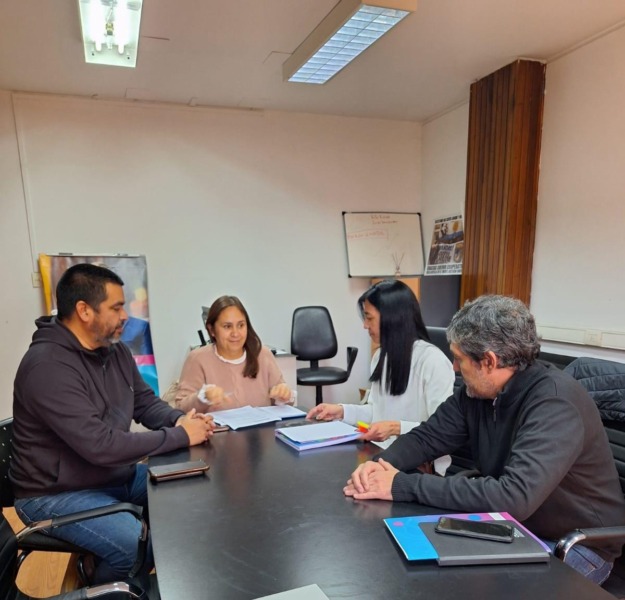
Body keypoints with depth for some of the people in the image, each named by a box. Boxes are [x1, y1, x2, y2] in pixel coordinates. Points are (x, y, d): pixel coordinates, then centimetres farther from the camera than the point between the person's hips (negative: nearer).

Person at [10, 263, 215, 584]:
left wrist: (180, 420, -14)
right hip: (57, 494, -7)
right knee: (139, 546, -26)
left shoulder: (117, 352, 0)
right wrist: (180, 436, -26)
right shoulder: (47, 366, -27)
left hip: (119, 475, 8)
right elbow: (100, 445, -32)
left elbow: (146, 402, 9)